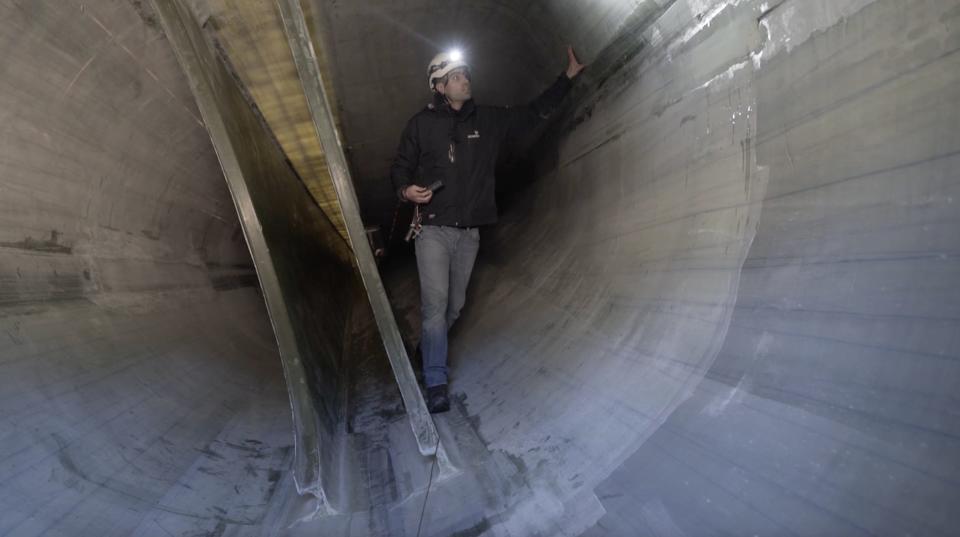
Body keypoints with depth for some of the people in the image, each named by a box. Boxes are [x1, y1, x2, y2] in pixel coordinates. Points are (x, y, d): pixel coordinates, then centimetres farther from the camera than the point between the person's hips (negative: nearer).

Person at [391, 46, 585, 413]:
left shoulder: (490, 120, 9)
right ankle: (436, 384, -3)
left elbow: (534, 113, 15)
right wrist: (407, 190, -17)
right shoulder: (421, 124, 1)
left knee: (455, 305, 12)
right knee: (435, 303, -10)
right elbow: (400, 168, 6)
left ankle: (429, 350, 39)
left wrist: (568, 77, 13)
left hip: (470, 232, 4)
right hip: (433, 229, -3)